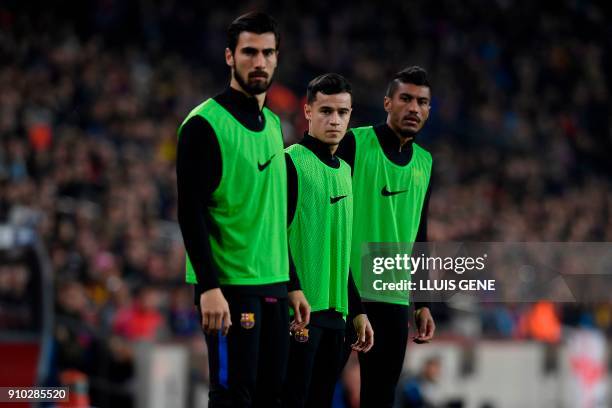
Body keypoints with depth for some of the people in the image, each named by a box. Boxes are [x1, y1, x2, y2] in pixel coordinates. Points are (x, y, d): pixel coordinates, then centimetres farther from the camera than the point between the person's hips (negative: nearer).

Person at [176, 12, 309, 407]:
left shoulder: (273, 124, 15)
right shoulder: (206, 123, -9)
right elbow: (191, 212, -14)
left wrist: (293, 285, 18)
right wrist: (209, 287, -21)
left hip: (274, 286, 8)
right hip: (229, 287, -8)